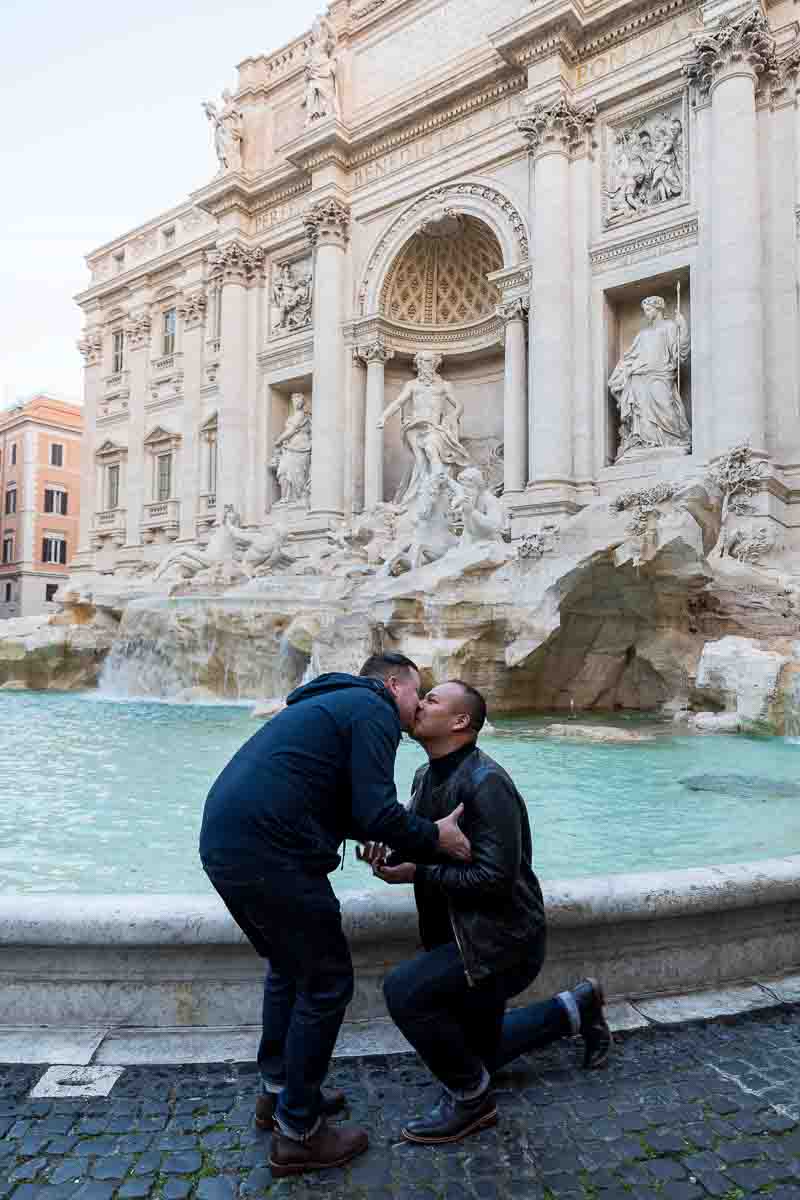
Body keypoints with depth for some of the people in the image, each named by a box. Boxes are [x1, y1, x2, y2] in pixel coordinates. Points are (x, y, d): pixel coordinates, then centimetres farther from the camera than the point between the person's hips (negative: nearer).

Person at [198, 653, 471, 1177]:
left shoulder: (334, 702, 25)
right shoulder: (374, 709, -4)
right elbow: (376, 812, -14)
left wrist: (412, 838, 24)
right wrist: (434, 837, 2)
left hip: (224, 842, 10)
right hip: (267, 854, -10)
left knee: (291, 967, 26)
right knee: (327, 981, 6)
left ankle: (279, 1091, 40)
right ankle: (298, 1133, 20)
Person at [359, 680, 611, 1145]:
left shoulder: (485, 783, -26)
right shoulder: (427, 776, 0)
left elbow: (495, 879, -28)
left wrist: (417, 872, -24)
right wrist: (390, 857, -12)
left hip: (503, 940, -9)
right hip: (463, 933, 9)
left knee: (403, 989, -25)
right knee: (478, 1053, 22)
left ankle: (470, 1098, 0)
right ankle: (576, 1007, 37)